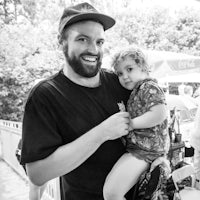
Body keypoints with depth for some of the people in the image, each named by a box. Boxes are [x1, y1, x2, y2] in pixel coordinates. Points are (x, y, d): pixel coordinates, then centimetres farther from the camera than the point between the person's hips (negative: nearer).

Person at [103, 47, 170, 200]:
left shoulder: (148, 86, -13)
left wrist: (129, 123, -22)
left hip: (145, 149, -10)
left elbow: (160, 114, -28)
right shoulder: (137, 90, 16)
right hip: (136, 146, 10)